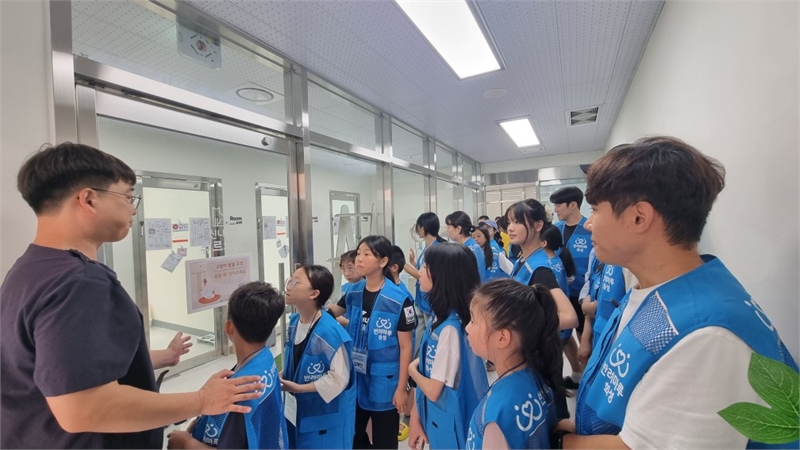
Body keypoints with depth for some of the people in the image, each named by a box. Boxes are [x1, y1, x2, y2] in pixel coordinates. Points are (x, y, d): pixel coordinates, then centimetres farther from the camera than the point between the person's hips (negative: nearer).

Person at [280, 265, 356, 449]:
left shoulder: (330, 333, -30)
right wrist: (282, 377, -5)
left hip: (325, 416, -7)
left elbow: (338, 379, -25)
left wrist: (298, 388, -21)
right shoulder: (294, 321, -4)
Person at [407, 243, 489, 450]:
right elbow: (426, 366, 3)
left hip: (450, 424, -7)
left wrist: (412, 369, -6)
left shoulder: (450, 328, -29)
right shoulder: (440, 317, -3)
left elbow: (433, 390, -24)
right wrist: (415, 417, 5)